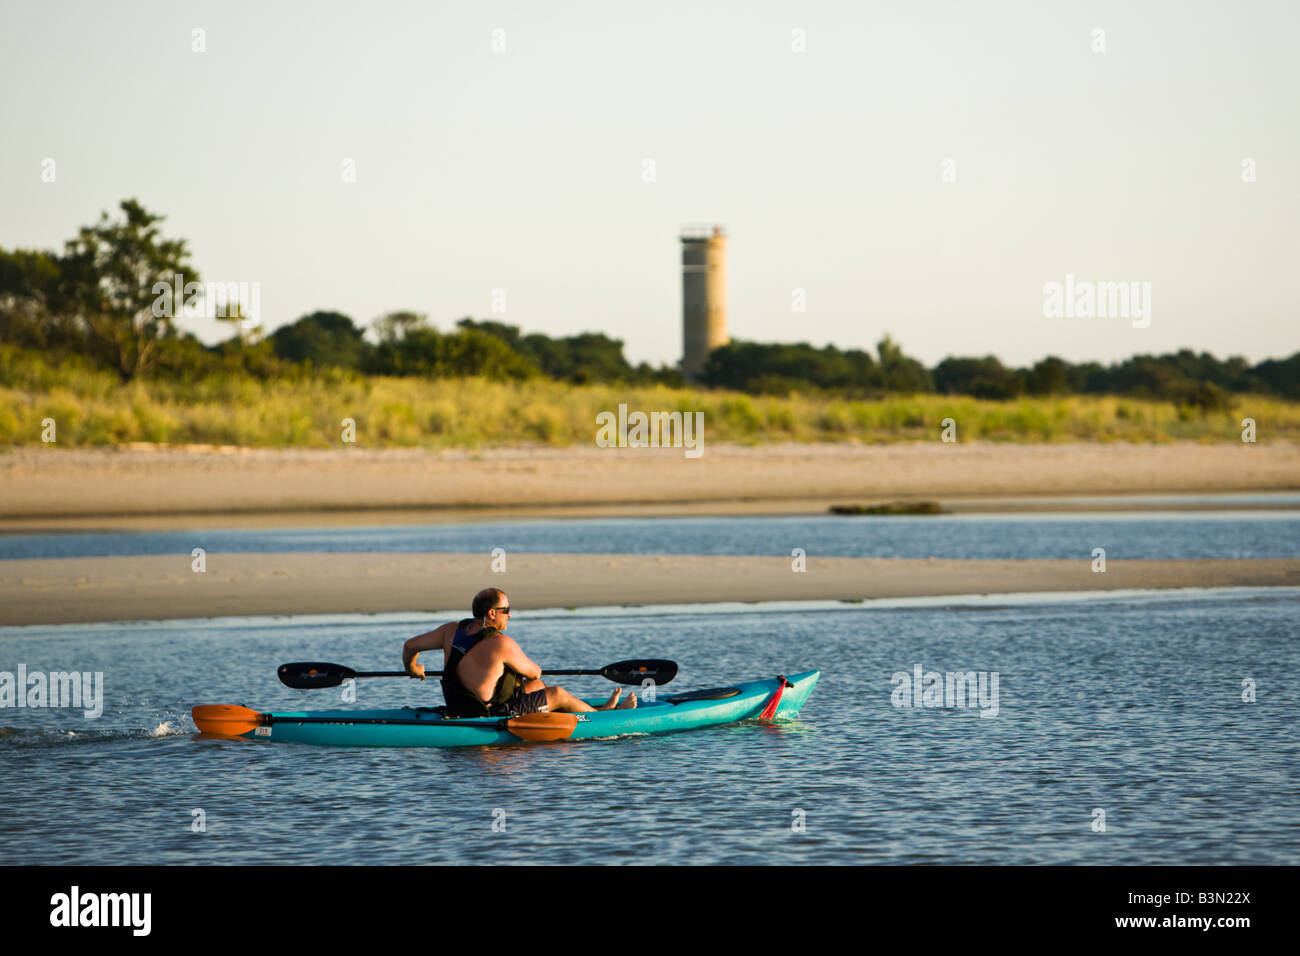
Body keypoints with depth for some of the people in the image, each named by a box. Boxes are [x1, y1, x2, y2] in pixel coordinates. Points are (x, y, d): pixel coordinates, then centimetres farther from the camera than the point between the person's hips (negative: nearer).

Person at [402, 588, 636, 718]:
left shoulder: (453, 630, -4)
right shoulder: (500, 644, -25)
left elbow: (410, 645, 4)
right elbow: (535, 673, -8)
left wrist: (411, 669, 27)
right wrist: (526, 665, 18)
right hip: (488, 717, -9)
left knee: (535, 686, 25)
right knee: (558, 694, 8)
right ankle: (602, 713, 36)